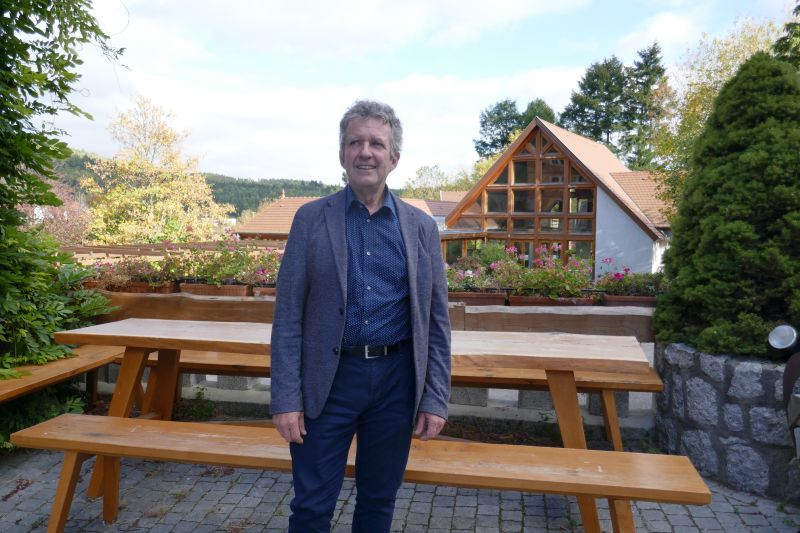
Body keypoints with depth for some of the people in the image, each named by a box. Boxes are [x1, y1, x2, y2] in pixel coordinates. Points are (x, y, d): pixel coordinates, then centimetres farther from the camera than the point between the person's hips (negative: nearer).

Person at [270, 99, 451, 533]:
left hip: (396, 379, 2)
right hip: (329, 378, -1)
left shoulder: (421, 227, 3)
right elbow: (288, 315, -3)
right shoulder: (311, 219, -1)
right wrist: (285, 398, -8)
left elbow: (436, 321, 4)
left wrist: (435, 399, 0)